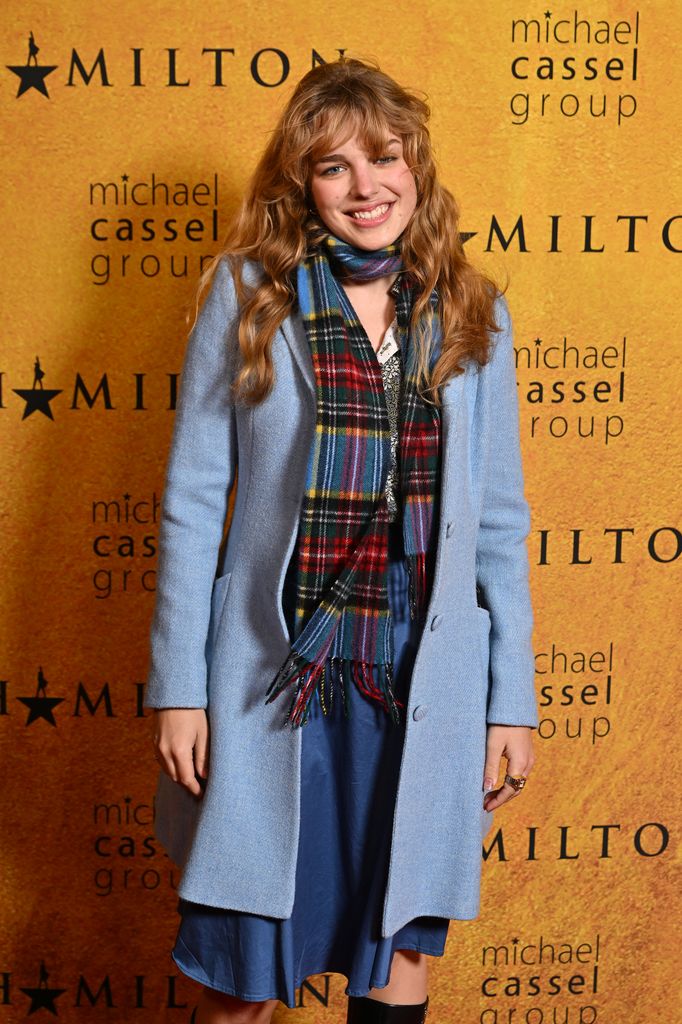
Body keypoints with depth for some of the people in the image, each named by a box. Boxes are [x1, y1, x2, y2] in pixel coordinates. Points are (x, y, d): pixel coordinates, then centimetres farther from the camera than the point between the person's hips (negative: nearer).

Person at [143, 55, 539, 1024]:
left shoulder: (473, 313, 5)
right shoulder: (249, 292, 0)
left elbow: (500, 520, 7)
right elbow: (193, 500, 0)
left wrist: (512, 699, 4)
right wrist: (177, 688, -4)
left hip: (423, 684, 2)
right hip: (274, 678, -1)